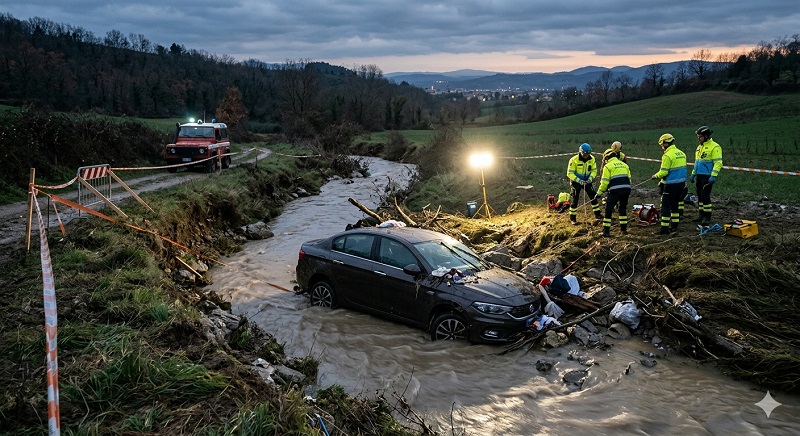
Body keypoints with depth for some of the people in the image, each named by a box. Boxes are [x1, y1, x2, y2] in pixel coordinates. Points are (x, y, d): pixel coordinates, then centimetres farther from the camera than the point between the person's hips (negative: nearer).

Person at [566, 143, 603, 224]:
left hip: (586, 181, 4)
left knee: (594, 197, 5)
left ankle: (597, 214, 21)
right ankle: (572, 218, 10)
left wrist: (590, 178, -20)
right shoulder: (574, 160, -22)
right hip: (576, 182, -4)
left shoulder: (592, 159, -9)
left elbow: (594, 170, -2)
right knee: (574, 200, -2)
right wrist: (579, 180, -29)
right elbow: (570, 173, -21)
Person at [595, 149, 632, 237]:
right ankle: (624, 229, 24)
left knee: (608, 210, 1)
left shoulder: (608, 166, 2)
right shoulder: (624, 165, 20)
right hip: (626, 189, 6)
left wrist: (599, 193, 4)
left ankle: (606, 231, -1)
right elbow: (629, 179, 21)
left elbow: (604, 182, -4)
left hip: (615, 190, -6)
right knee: (623, 208, 21)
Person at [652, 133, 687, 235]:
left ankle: (664, 228, -4)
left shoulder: (667, 156, -16)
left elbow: (663, 172, -18)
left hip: (671, 184, -8)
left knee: (665, 205, -3)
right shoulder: (681, 153, 11)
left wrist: (656, 176, 0)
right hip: (681, 183, 8)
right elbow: (682, 169, 15)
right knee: (675, 204, 19)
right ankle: (674, 225, 25)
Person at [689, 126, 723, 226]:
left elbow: (718, 163, -16)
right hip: (699, 176, 8)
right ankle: (702, 215, 21)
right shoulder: (699, 147, 16)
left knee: (705, 196, -10)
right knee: (700, 195, 12)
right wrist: (693, 174, 21)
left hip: (708, 177, -8)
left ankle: (707, 218, -5)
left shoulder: (714, 147, -11)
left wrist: (713, 176, -23)